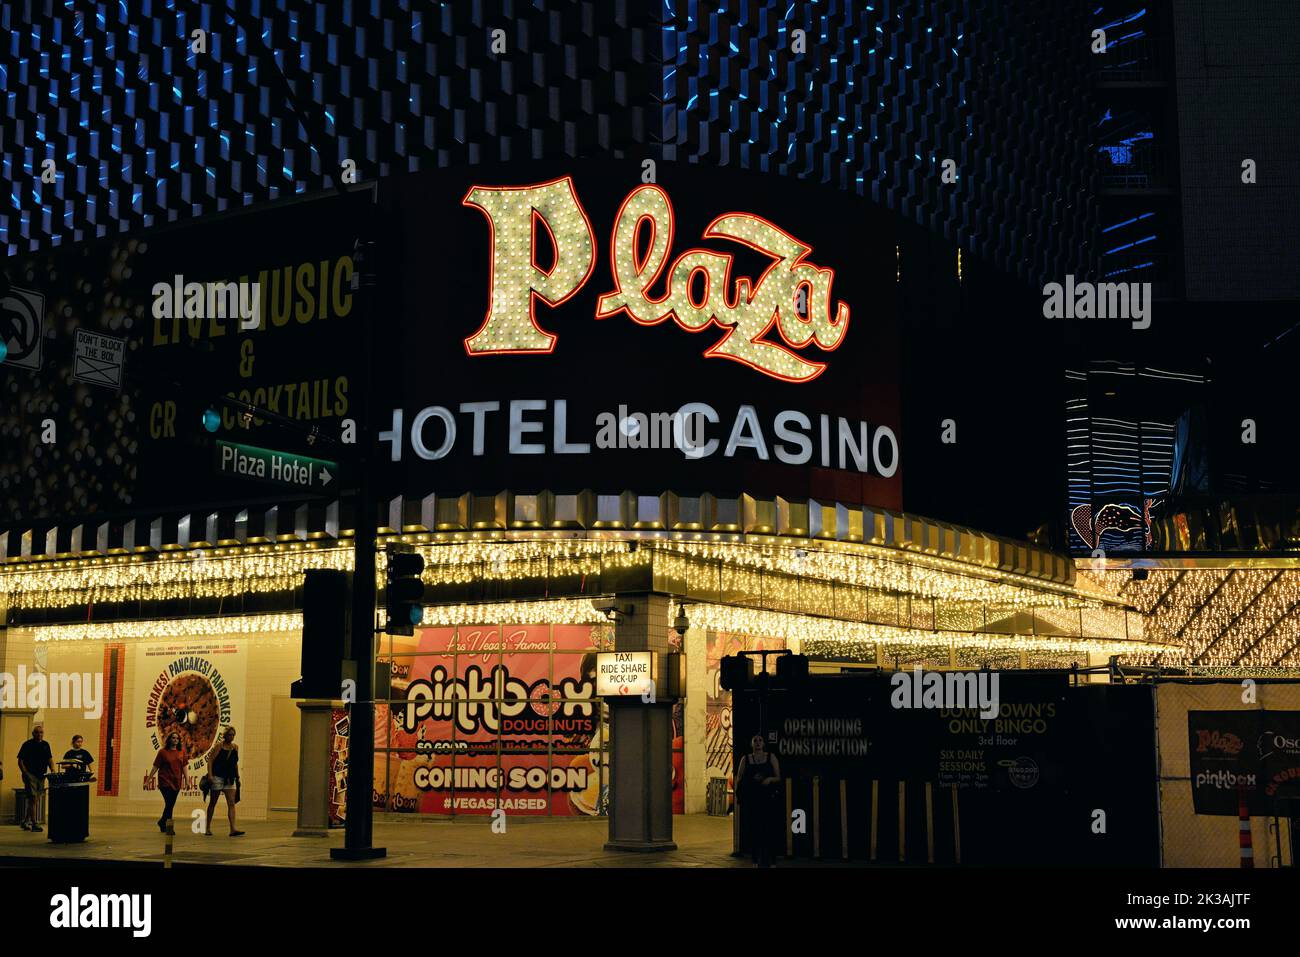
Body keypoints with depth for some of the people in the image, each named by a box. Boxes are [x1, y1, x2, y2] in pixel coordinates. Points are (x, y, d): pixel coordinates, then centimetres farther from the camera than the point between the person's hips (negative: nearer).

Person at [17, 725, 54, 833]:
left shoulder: (45, 745, 13)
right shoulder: (27, 744, -4)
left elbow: (50, 759, 15)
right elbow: (20, 760, -5)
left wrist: (53, 771, 0)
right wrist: (25, 773, -15)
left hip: (41, 776, 6)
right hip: (30, 775, -6)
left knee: (36, 800, 12)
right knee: (33, 798, -12)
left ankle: (26, 821, 25)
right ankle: (34, 824, -13)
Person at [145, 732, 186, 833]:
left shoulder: (181, 752, 7)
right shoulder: (163, 752, -2)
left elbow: (184, 767, 10)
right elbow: (155, 767, -1)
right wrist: (148, 780, -3)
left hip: (176, 782, 4)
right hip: (165, 782, -4)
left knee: (171, 805, 10)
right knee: (169, 804, -10)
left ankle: (162, 822, 32)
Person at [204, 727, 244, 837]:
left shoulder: (235, 747, 10)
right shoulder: (219, 747, -6)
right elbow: (210, 760, -12)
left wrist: (237, 777, 17)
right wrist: (210, 775, -22)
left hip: (230, 779, 4)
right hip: (217, 778, -4)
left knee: (231, 803, -7)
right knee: (212, 803, 7)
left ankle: (233, 829, -15)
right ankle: (208, 828, 17)